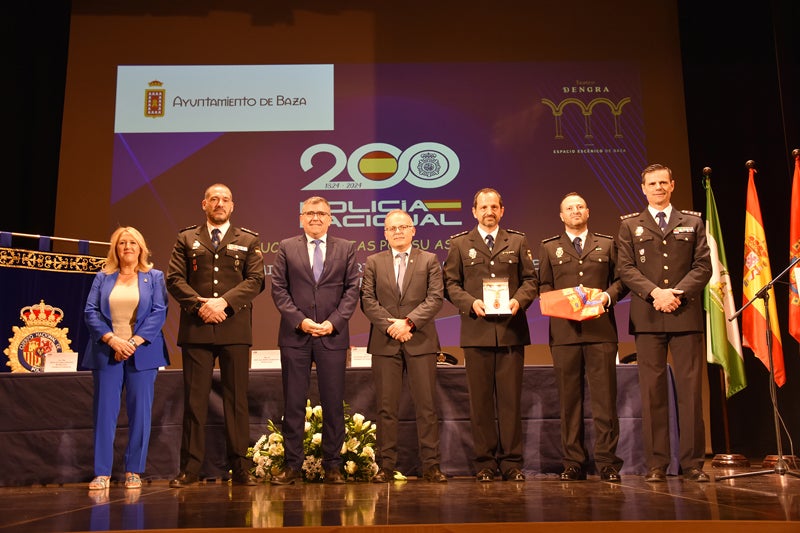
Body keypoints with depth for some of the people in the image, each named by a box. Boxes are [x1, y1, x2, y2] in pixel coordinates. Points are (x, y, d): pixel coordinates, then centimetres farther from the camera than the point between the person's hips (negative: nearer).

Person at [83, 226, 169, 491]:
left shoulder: (154, 277, 8)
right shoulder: (103, 278, 12)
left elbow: (159, 312, -2)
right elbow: (90, 311, 3)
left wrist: (134, 342, -12)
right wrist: (112, 340, -11)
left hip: (142, 353, -1)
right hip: (106, 352, 1)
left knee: (140, 412, 0)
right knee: (104, 410, 0)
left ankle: (134, 471, 8)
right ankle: (102, 473, 5)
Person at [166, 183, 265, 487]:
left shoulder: (248, 241, 13)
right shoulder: (186, 239, 15)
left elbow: (255, 280, 2)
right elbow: (175, 279, 5)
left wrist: (224, 302, -12)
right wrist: (199, 305, -11)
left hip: (235, 328, 0)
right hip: (196, 328, 1)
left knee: (237, 398, 1)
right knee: (194, 399, 2)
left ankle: (240, 467, 7)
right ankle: (190, 468, 8)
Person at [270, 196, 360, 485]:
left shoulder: (346, 249, 9)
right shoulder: (286, 247, 8)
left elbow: (352, 290, 3)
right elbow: (279, 289, 2)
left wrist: (333, 322, -9)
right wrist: (300, 320, -10)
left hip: (333, 336, 0)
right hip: (295, 335, 0)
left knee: (333, 403, 4)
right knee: (293, 403, 4)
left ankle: (332, 465, 14)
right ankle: (292, 465, 13)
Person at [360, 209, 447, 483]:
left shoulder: (429, 260, 9)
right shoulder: (373, 262, 12)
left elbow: (436, 298, -2)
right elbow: (368, 301, 3)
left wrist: (408, 321, -13)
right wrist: (391, 326, -10)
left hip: (421, 341, -1)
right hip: (385, 343, 1)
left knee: (426, 405, 0)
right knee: (386, 407, 3)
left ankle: (431, 465, 7)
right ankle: (386, 466, 10)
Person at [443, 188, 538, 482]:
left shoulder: (517, 242, 13)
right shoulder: (459, 244, 10)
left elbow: (530, 279, 10)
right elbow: (451, 283, 7)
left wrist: (519, 300, -9)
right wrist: (470, 302, -10)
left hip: (511, 330, 1)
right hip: (476, 331, 0)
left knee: (511, 398, 2)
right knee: (480, 400, 3)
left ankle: (512, 462, 10)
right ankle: (485, 462, 12)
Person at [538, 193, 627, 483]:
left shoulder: (606, 244, 16)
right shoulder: (549, 247, 15)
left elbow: (621, 279, 12)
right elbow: (542, 286, 11)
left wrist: (609, 295, -7)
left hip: (601, 329, 0)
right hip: (564, 330, 0)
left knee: (604, 396, -2)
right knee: (569, 398, 2)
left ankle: (607, 461, 4)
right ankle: (573, 463, 9)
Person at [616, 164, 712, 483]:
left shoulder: (693, 223, 15)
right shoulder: (630, 225, 13)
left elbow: (703, 266, 6)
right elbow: (626, 268, 3)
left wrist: (677, 293, -10)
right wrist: (655, 292, -13)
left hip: (686, 314, 1)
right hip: (647, 316, -1)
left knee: (691, 388, -1)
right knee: (652, 390, -1)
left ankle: (692, 462, 5)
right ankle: (656, 463, 3)